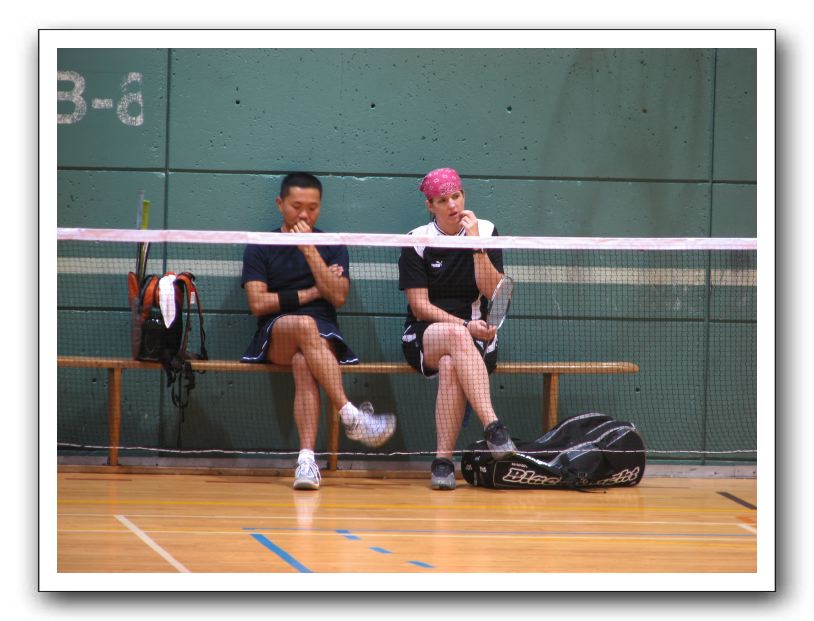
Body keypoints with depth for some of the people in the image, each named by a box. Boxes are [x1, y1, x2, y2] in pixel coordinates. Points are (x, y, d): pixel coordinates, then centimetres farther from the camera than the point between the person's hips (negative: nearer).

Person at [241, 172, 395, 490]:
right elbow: (258, 303, 1)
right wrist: (310, 293, 2)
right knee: (304, 325, -38)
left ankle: (307, 458, -50)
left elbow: (338, 297, 0)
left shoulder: (333, 247, 17)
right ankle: (350, 414, -47)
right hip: (275, 336, -1)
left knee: (304, 363, -37)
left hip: (324, 336, 1)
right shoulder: (260, 248, 13)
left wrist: (309, 250, -4)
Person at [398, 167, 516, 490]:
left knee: (450, 366, -36)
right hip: (424, 338, -1)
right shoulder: (417, 242, 1)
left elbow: (494, 293, -4)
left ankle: (443, 460, -36)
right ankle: (492, 425, -49)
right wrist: (464, 326, -17)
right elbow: (419, 306, -5)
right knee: (455, 335, -38)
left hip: (476, 339, 1)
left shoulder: (486, 232, 5)